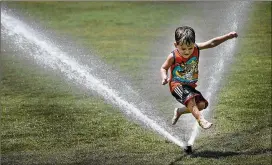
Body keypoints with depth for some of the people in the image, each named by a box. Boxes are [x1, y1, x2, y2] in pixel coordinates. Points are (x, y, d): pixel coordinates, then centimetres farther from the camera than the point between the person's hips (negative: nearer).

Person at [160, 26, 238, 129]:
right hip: (177, 85, -5)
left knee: (201, 104, -10)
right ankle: (201, 120, -35)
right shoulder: (173, 56, -16)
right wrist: (164, 77, -22)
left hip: (190, 86, 5)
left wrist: (228, 36, -12)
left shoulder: (196, 49, -7)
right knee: (190, 98, -33)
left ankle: (179, 111, 12)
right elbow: (164, 68, -1)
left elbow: (212, 43, -6)